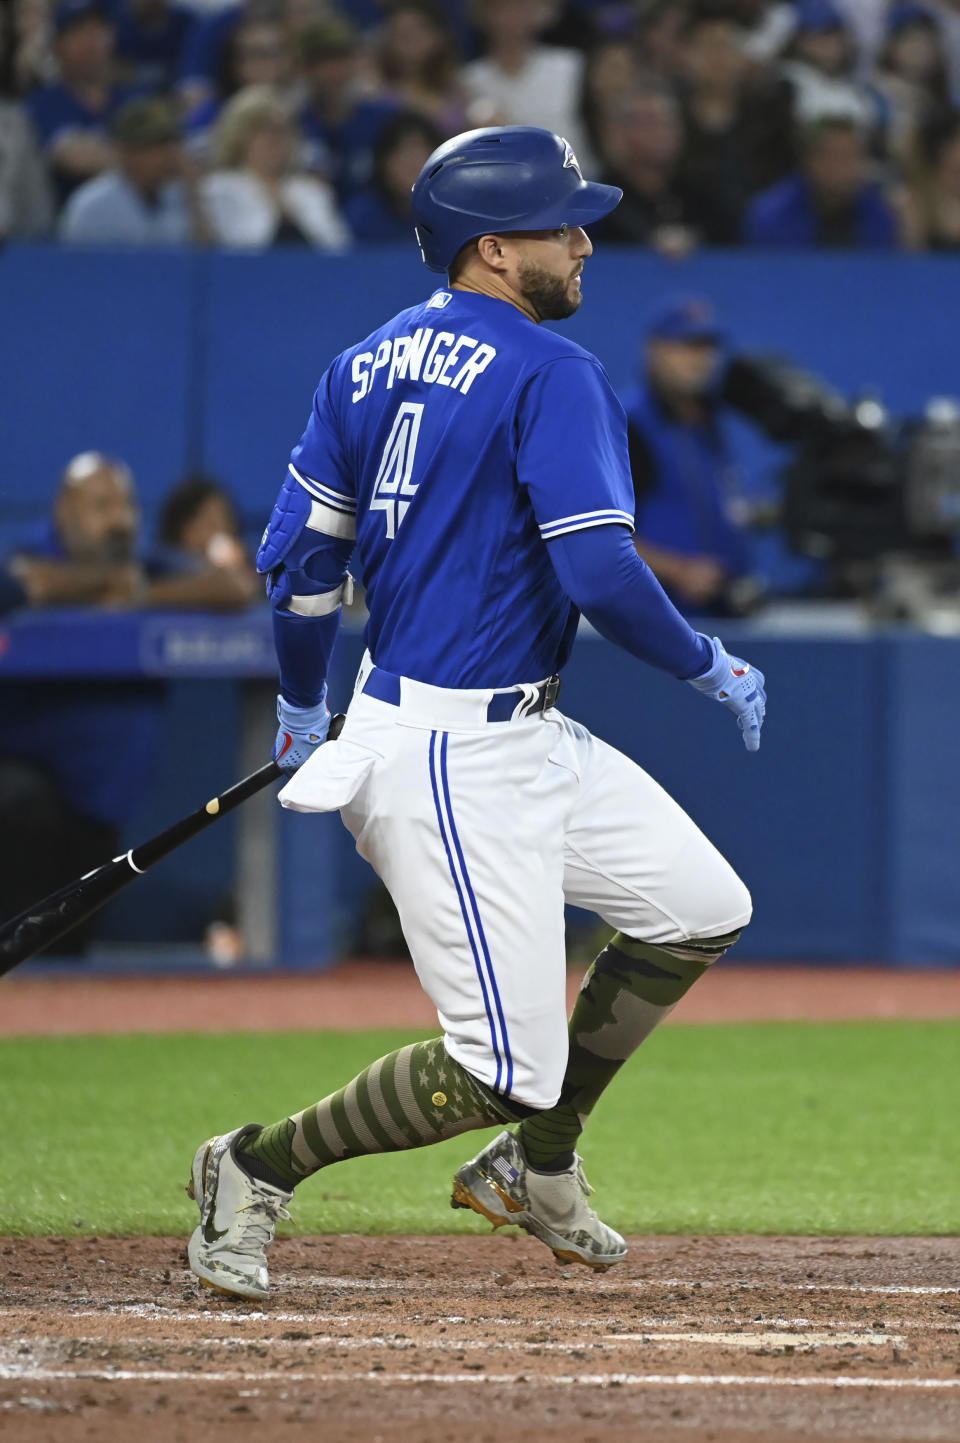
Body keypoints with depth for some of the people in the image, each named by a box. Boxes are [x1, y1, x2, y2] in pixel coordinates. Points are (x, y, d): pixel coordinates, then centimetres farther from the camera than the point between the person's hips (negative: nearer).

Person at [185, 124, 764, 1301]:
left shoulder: (368, 365, 9)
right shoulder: (550, 376, -15)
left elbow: (298, 559, 12)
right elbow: (601, 577, -21)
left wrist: (301, 708, 26)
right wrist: (712, 669, -5)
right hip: (457, 761, -10)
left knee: (702, 909, 16)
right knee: (504, 1068, -6)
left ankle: (533, 1166, 24)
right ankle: (259, 1169, 6)